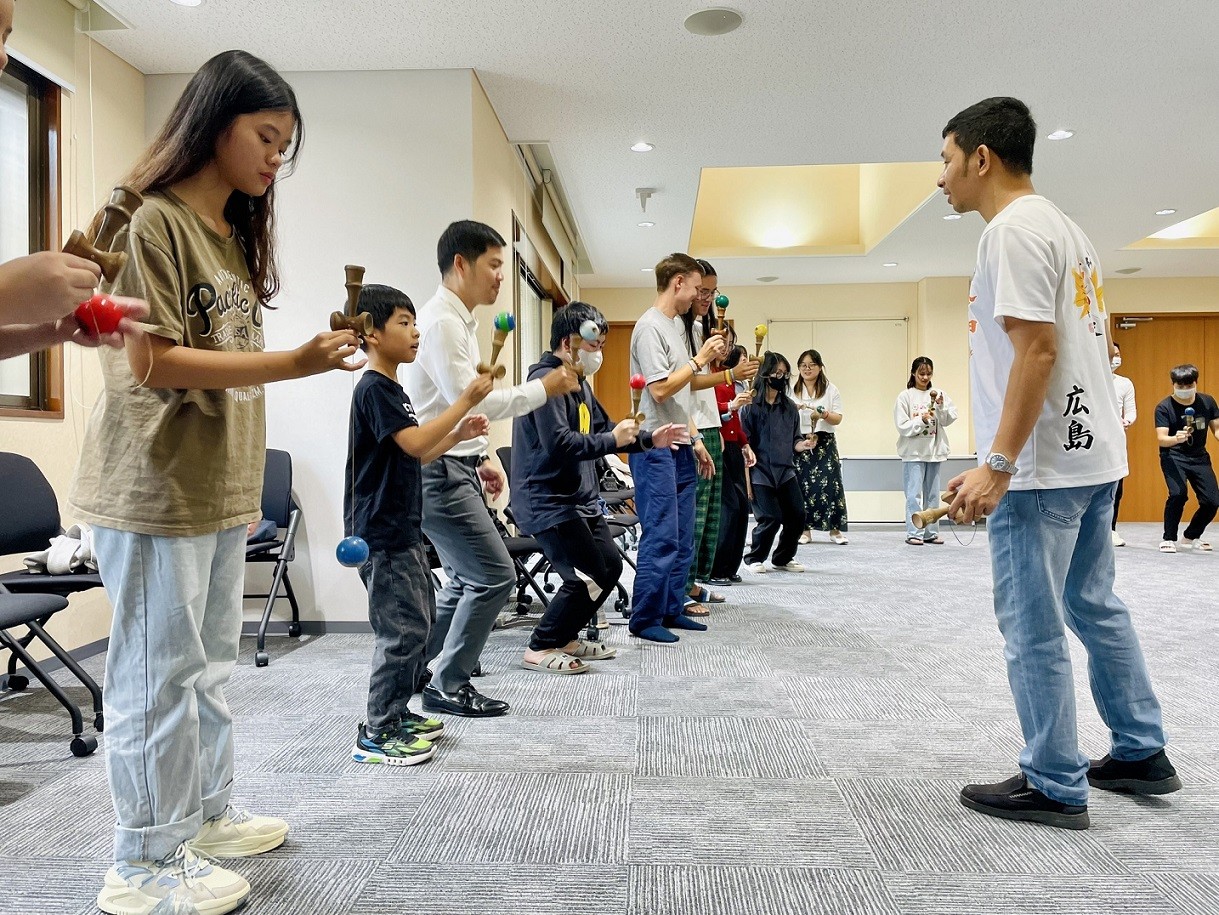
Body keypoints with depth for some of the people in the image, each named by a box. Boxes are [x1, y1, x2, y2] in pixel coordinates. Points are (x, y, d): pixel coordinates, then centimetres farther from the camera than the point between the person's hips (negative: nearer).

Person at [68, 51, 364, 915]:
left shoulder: (235, 234, 17)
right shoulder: (153, 223, -9)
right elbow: (153, 363, -16)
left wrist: (245, 483, 16)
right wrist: (293, 364, -24)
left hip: (222, 491, 8)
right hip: (155, 494, -8)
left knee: (210, 665, 16)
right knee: (160, 675, 0)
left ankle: (206, 814, 31)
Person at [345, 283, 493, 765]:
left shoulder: (391, 390, 17)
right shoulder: (374, 388, -13)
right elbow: (413, 443, -25)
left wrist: (458, 435, 9)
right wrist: (466, 400, -22)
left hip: (402, 530, 10)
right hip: (381, 534, -10)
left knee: (420, 619, 16)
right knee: (402, 629, -7)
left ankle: (397, 713, 27)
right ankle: (375, 735, 3)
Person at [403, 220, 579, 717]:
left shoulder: (459, 321, 16)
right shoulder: (440, 322, -15)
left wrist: (480, 459, 19)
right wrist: (542, 388, -16)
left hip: (454, 469, 10)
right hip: (438, 472, -10)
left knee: (466, 579, 16)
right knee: (495, 575, -7)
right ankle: (447, 685, 6)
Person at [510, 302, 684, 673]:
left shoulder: (578, 382, 14)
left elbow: (603, 430, 21)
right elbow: (557, 443, -28)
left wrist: (649, 439, 10)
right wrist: (611, 440, -20)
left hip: (581, 498, 10)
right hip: (548, 501, -10)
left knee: (610, 567, 13)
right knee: (588, 578, -11)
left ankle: (565, 638, 27)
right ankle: (540, 649, 5)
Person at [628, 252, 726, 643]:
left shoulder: (674, 327, 18)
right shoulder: (650, 326, -11)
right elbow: (661, 390, -19)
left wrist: (695, 440, 19)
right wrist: (699, 360, -11)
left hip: (680, 448, 10)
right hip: (656, 448, -10)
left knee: (682, 537, 12)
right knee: (661, 537, -7)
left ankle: (672, 610, 21)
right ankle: (644, 619, 2)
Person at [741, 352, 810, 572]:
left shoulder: (789, 407, 9)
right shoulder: (752, 404, -8)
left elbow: (793, 439, 15)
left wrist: (802, 445, -8)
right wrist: (746, 477, -13)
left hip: (785, 471, 6)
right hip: (760, 472, -5)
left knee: (797, 515, 0)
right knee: (771, 518, -7)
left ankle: (783, 559, 21)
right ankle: (755, 559, 17)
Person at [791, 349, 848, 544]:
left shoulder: (831, 390, 8)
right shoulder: (791, 391, 10)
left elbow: (838, 418, 3)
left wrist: (823, 414, -17)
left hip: (824, 442, -1)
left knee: (830, 483, -7)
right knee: (801, 485, 0)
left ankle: (835, 529, 1)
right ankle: (805, 529, 8)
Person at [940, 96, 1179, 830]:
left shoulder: (1014, 229, -14)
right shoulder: (1068, 230, 17)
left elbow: (1038, 349, -22)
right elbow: (1100, 341, 19)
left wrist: (996, 465, -24)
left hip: (1044, 466, -11)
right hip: (1095, 454, 11)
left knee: (1033, 628, -1)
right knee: (1095, 607, 20)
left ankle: (1055, 787, 11)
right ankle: (1142, 754, 31)